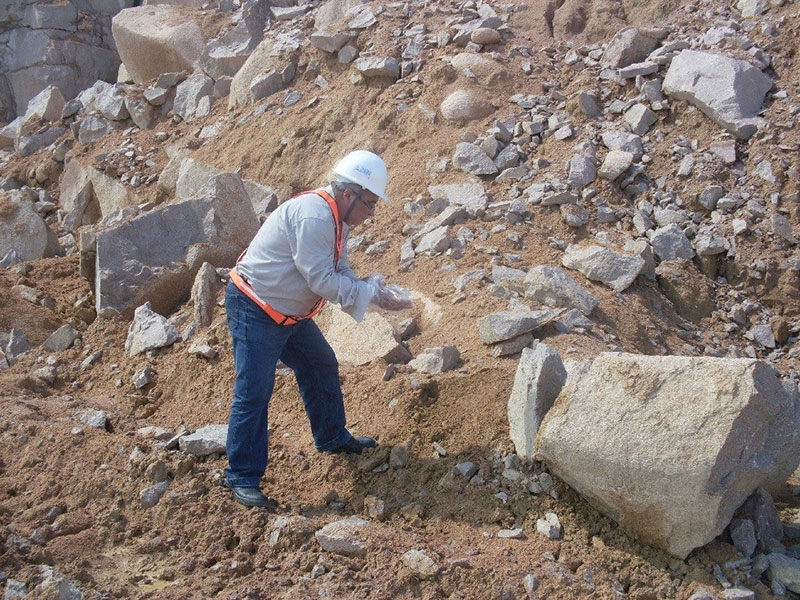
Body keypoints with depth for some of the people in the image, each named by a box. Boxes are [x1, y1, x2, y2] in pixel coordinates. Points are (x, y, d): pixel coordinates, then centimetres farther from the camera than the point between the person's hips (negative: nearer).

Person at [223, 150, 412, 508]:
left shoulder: (336, 219, 7)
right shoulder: (313, 215, -26)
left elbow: (341, 274, 8)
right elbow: (322, 280, -27)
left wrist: (379, 292, -8)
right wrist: (373, 295, -20)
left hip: (288, 313, 10)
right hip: (254, 312, -10)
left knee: (322, 368, 19)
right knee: (253, 394, -7)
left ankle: (332, 438, 38)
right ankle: (242, 478, 3)